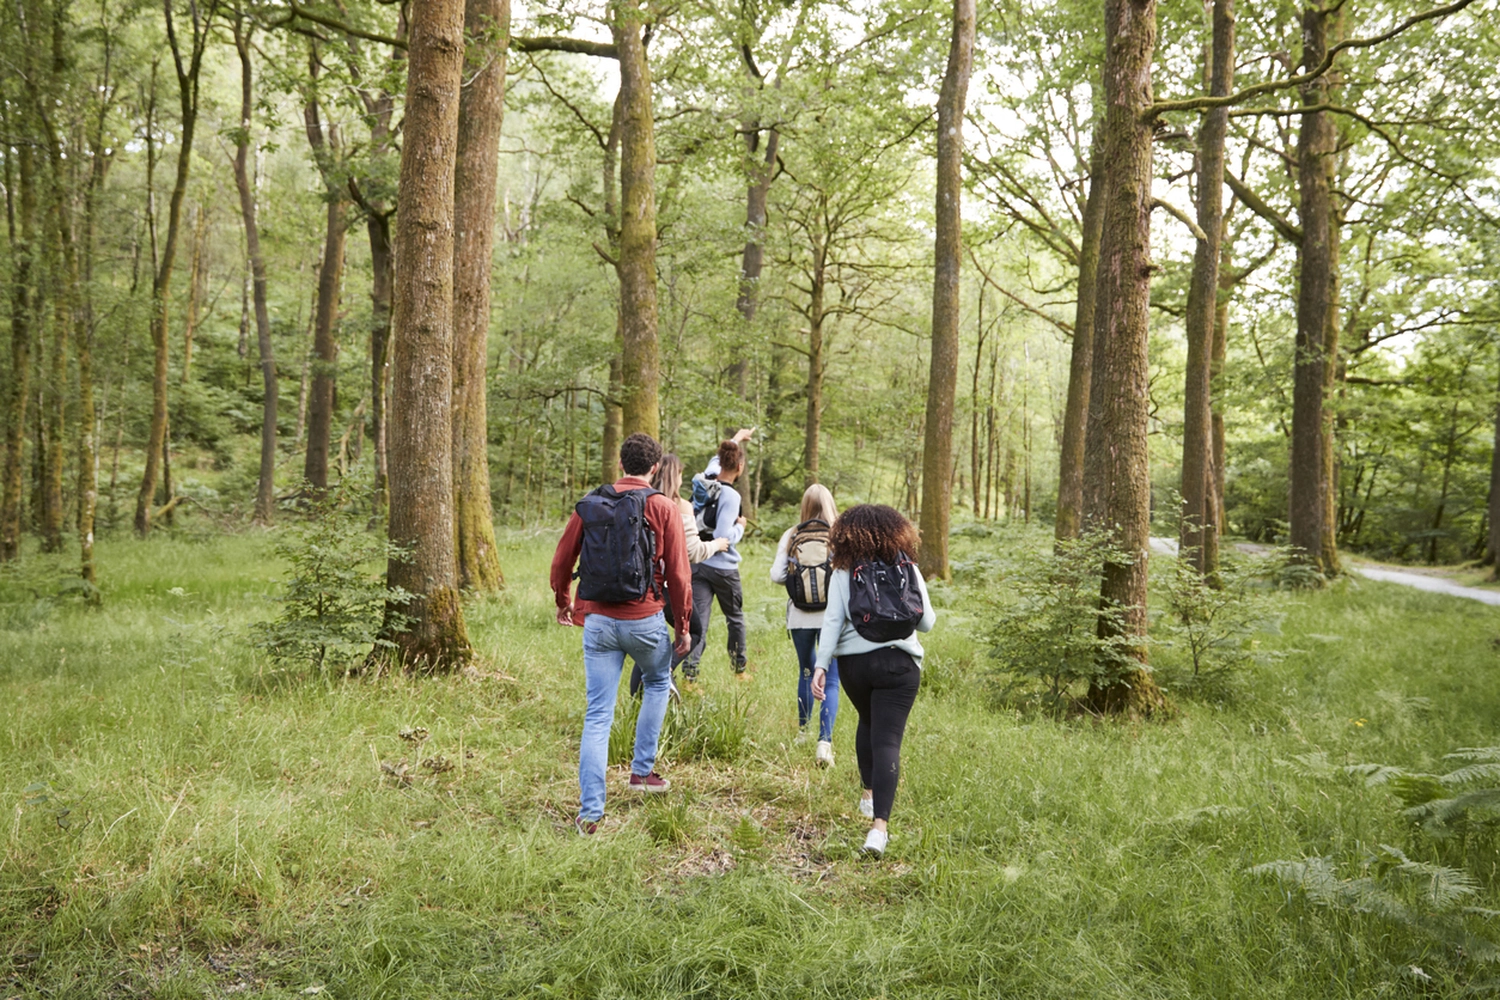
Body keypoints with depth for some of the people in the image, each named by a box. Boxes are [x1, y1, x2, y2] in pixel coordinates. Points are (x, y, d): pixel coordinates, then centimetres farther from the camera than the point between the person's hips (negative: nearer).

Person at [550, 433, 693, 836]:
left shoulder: (589, 505, 4)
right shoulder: (662, 508, -5)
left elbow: (561, 562, 9)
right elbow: (678, 574, -7)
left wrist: (563, 602, 27)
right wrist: (683, 626, 4)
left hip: (597, 621, 2)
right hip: (645, 621, -2)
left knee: (597, 716, 6)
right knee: (658, 682, 27)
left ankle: (590, 812, 4)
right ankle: (642, 770, 27)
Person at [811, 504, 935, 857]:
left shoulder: (842, 573, -1)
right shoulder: (907, 570, 1)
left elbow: (832, 620, -9)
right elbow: (926, 623, 4)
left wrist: (821, 665, -10)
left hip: (853, 663, 2)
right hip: (898, 663, -1)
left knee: (868, 724, 28)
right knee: (887, 740, -6)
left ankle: (870, 794, 39)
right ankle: (880, 823, -18)